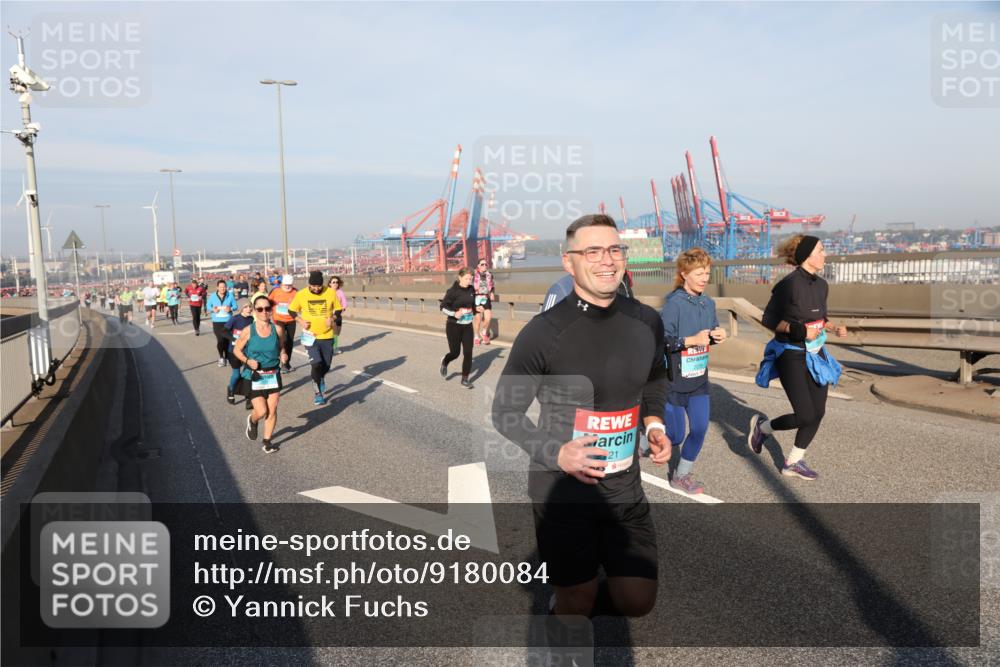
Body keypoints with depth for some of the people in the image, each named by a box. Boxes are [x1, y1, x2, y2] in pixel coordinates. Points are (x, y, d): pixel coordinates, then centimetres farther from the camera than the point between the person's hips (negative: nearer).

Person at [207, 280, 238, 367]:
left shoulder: (230, 295, -1)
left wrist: (230, 309, -18)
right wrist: (212, 309, -12)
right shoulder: (213, 296, 1)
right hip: (217, 322, 0)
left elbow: (235, 306, 3)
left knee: (227, 340, 4)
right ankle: (221, 357, 13)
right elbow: (208, 306, 9)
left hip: (228, 321, 0)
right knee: (220, 340, -8)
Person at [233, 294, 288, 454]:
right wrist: (247, 360, -18)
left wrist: (283, 355, -12)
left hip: (273, 375, 2)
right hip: (254, 376, -2)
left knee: (272, 411, 5)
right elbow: (236, 350, -1)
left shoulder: (278, 329, -7)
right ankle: (252, 421, 32)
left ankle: (267, 442, 26)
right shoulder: (248, 331, -13)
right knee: (261, 412, -5)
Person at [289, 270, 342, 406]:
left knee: (326, 365, 9)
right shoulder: (301, 294, -8)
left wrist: (332, 319, -14)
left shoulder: (331, 292, -8)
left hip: (327, 335, 2)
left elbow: (338, 309, 4)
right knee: (316, 363, -14)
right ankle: (318, 393, 3)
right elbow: (291, 310, 5)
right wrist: (300, 321, -11)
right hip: (310, 336, -2)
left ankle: (321, 378, 46)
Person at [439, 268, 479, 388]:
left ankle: (465, 379, 10)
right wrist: (454, 313, -24)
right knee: (455, 352, 3)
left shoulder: (471, 290, 3)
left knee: (468, 352, -3)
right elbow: (443, 307, -9)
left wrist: (477, 309, -5)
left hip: (467, 326, 4)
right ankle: (445, 362, 39)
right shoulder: (453, 291, -13)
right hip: (454, 326, -4)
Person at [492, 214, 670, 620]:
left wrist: (655, 424, 1)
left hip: (625, 486, 4)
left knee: (637, 601, 7)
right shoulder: (544, 332, -16)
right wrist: (556, 453, -20)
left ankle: (581, 603, 38)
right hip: (562, 489, -4)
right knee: (577, 603, 9)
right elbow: (505, 412, -7)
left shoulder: (647, 322, -1)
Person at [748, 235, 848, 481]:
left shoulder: (821, 285, 6)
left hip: (815, 355, 8)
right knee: (805, 416, -9)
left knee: (818, 412, 5)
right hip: (792, 356, -8)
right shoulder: (789, 284, -17)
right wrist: (798, 330, -23)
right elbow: (768, 320, -14)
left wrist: (834, 328, 1)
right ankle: (762, 426, 19)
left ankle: (793, 463, 20)